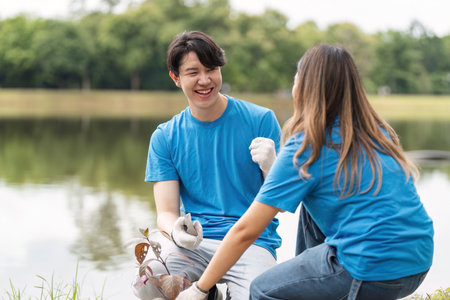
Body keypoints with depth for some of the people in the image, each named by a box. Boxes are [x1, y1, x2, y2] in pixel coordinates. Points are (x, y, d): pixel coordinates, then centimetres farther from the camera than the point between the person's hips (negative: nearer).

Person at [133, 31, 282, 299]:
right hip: (194, 243, 2)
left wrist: (269, 166, -20)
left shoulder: (261, 120, 2)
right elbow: (166, 212, 3)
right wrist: (176, 232, -22)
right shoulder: (165, 137, 8)